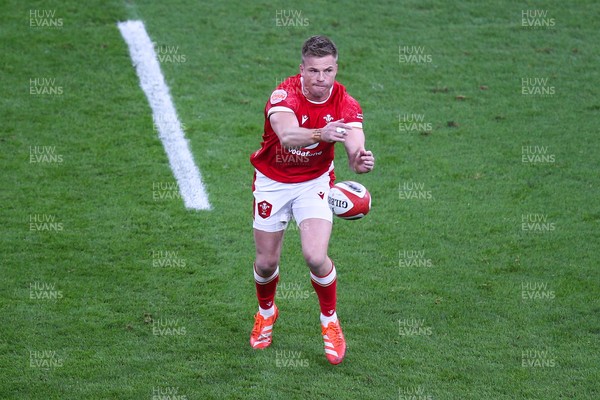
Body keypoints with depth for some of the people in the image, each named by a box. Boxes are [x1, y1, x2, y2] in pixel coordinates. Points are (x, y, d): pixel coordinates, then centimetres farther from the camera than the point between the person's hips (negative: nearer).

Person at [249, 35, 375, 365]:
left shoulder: (345, 104, -17)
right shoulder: (285, 94, -26)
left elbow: (355, 148, -30)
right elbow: (287, 135, -46)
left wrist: (361, 160, -54)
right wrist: (321, 134, -66)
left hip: (314, 183, 1)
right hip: (272, 181, -1)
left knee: (316, 258, -17)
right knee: (266, 262, 6)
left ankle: (330, 321, 11)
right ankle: (266, 312, 40)